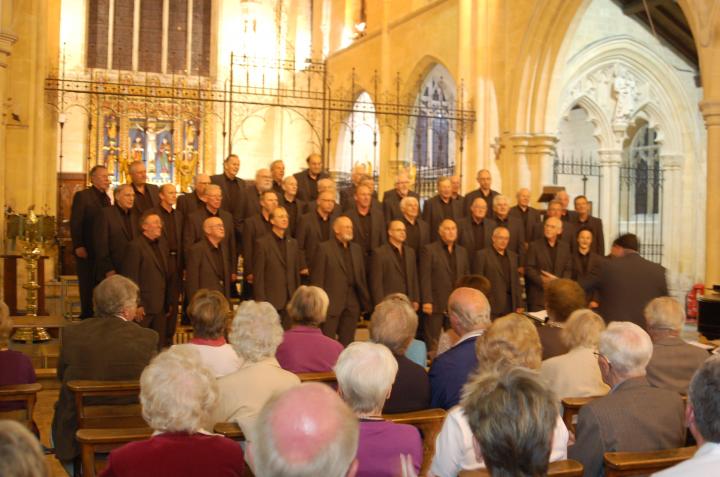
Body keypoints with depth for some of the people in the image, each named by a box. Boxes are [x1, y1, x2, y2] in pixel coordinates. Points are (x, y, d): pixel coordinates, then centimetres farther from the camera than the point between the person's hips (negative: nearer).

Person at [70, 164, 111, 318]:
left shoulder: (106, 198, 15)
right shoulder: (82, 196, -6)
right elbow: (75, 223, -12)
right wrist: (78, 246, -19)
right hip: (87, 251, -6)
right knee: (87, 286, 2)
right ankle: (87, 316, 10)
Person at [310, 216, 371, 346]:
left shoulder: (356, 249, 14)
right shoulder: (324, 248, -4)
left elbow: (362, 277, 15)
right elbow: (317, 278, -7)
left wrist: (365, 303, 12)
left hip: (352, 304, 5)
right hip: (331, 302, -5)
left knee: (347, 342, 10)